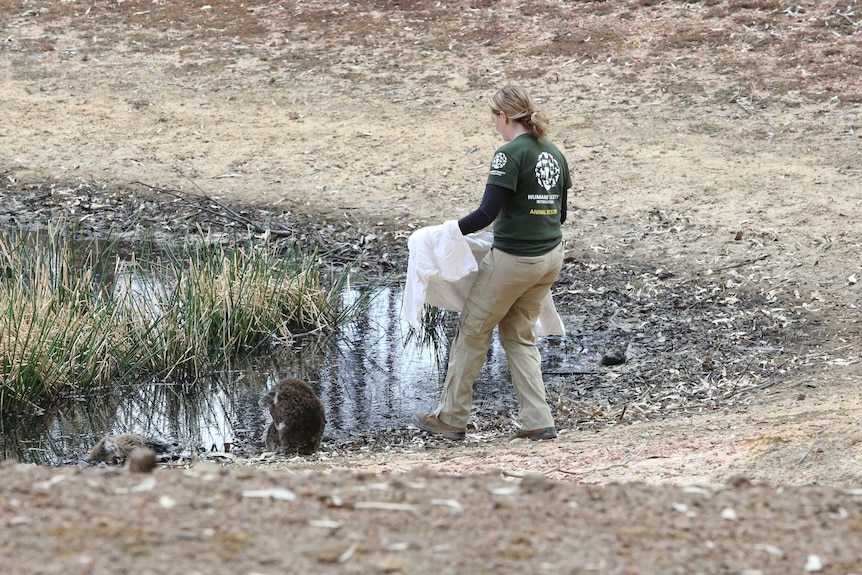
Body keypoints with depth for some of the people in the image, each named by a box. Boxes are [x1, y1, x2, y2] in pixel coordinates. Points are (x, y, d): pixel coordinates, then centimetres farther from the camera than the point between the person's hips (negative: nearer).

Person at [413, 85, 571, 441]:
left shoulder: (511, 154, -16)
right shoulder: (554, 154, 8)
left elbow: (488, 212, -21)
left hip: (513, 259, -8)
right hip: (551, 256, 8)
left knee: (472, 332, 8)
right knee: (519, 336, 18)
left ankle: (451, 418, 17)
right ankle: (537, 421, 9)